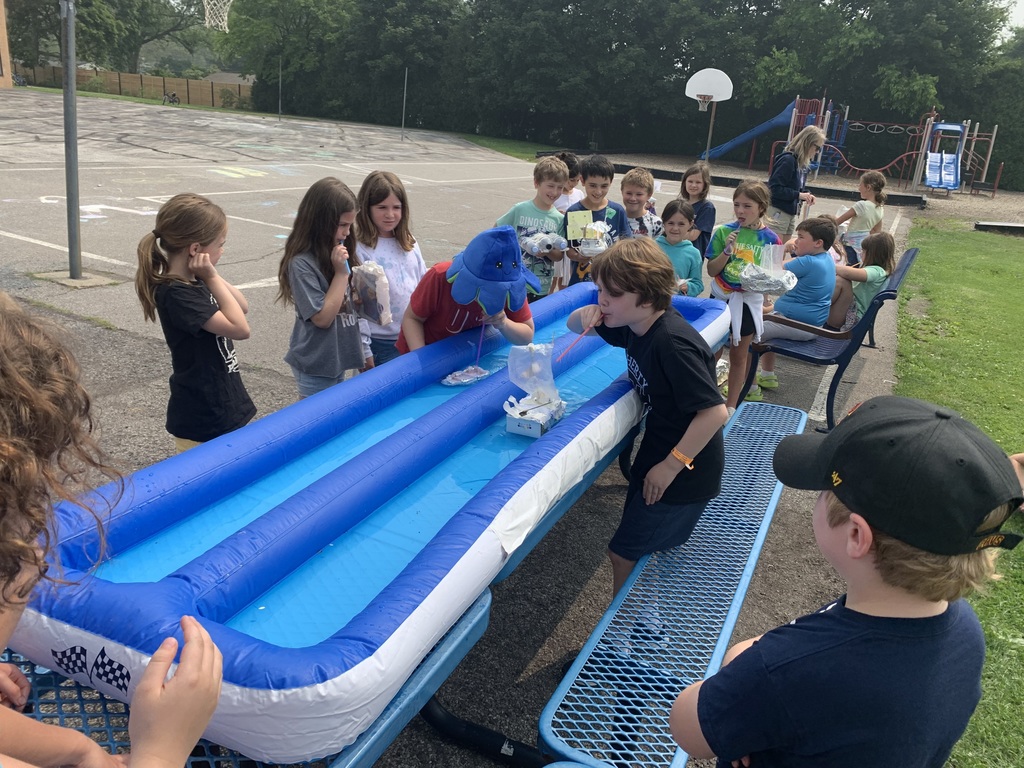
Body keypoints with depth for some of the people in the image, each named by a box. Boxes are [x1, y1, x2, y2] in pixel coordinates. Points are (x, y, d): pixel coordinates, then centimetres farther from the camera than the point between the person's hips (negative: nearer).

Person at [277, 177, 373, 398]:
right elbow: (323, 318, -20)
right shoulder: (302, 263, -20)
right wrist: (341, 273, -21)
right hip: (316, 366, -7)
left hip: (338, 358, 7)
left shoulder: (338, 253, 3)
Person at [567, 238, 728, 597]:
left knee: (624, 553, 0)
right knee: (657, 548, 22)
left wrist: (670, 466, -23)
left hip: (684, 470, -9)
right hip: (657, 453, 9)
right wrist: (585, 315, -12)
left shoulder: (672, 344, -30)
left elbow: (715, 412, -31)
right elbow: (573, 325, 13)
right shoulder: (634, 325, -2)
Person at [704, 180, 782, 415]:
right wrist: (726, 252, -20)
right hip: (721, 298, 0)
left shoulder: (769, 238, -6)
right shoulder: (724, 232, -7)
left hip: (749, 301, 0)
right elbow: (711, 270, -5)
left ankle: (731, 406, 25)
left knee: (739, 355, 12)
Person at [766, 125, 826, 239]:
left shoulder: (803, 163, 8)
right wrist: (798, 195, -21)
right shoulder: (787, 160, -16)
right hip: (778, 211, -9)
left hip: (791, 212, 9)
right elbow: (775, 188, -21)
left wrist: (806, 195, -3)